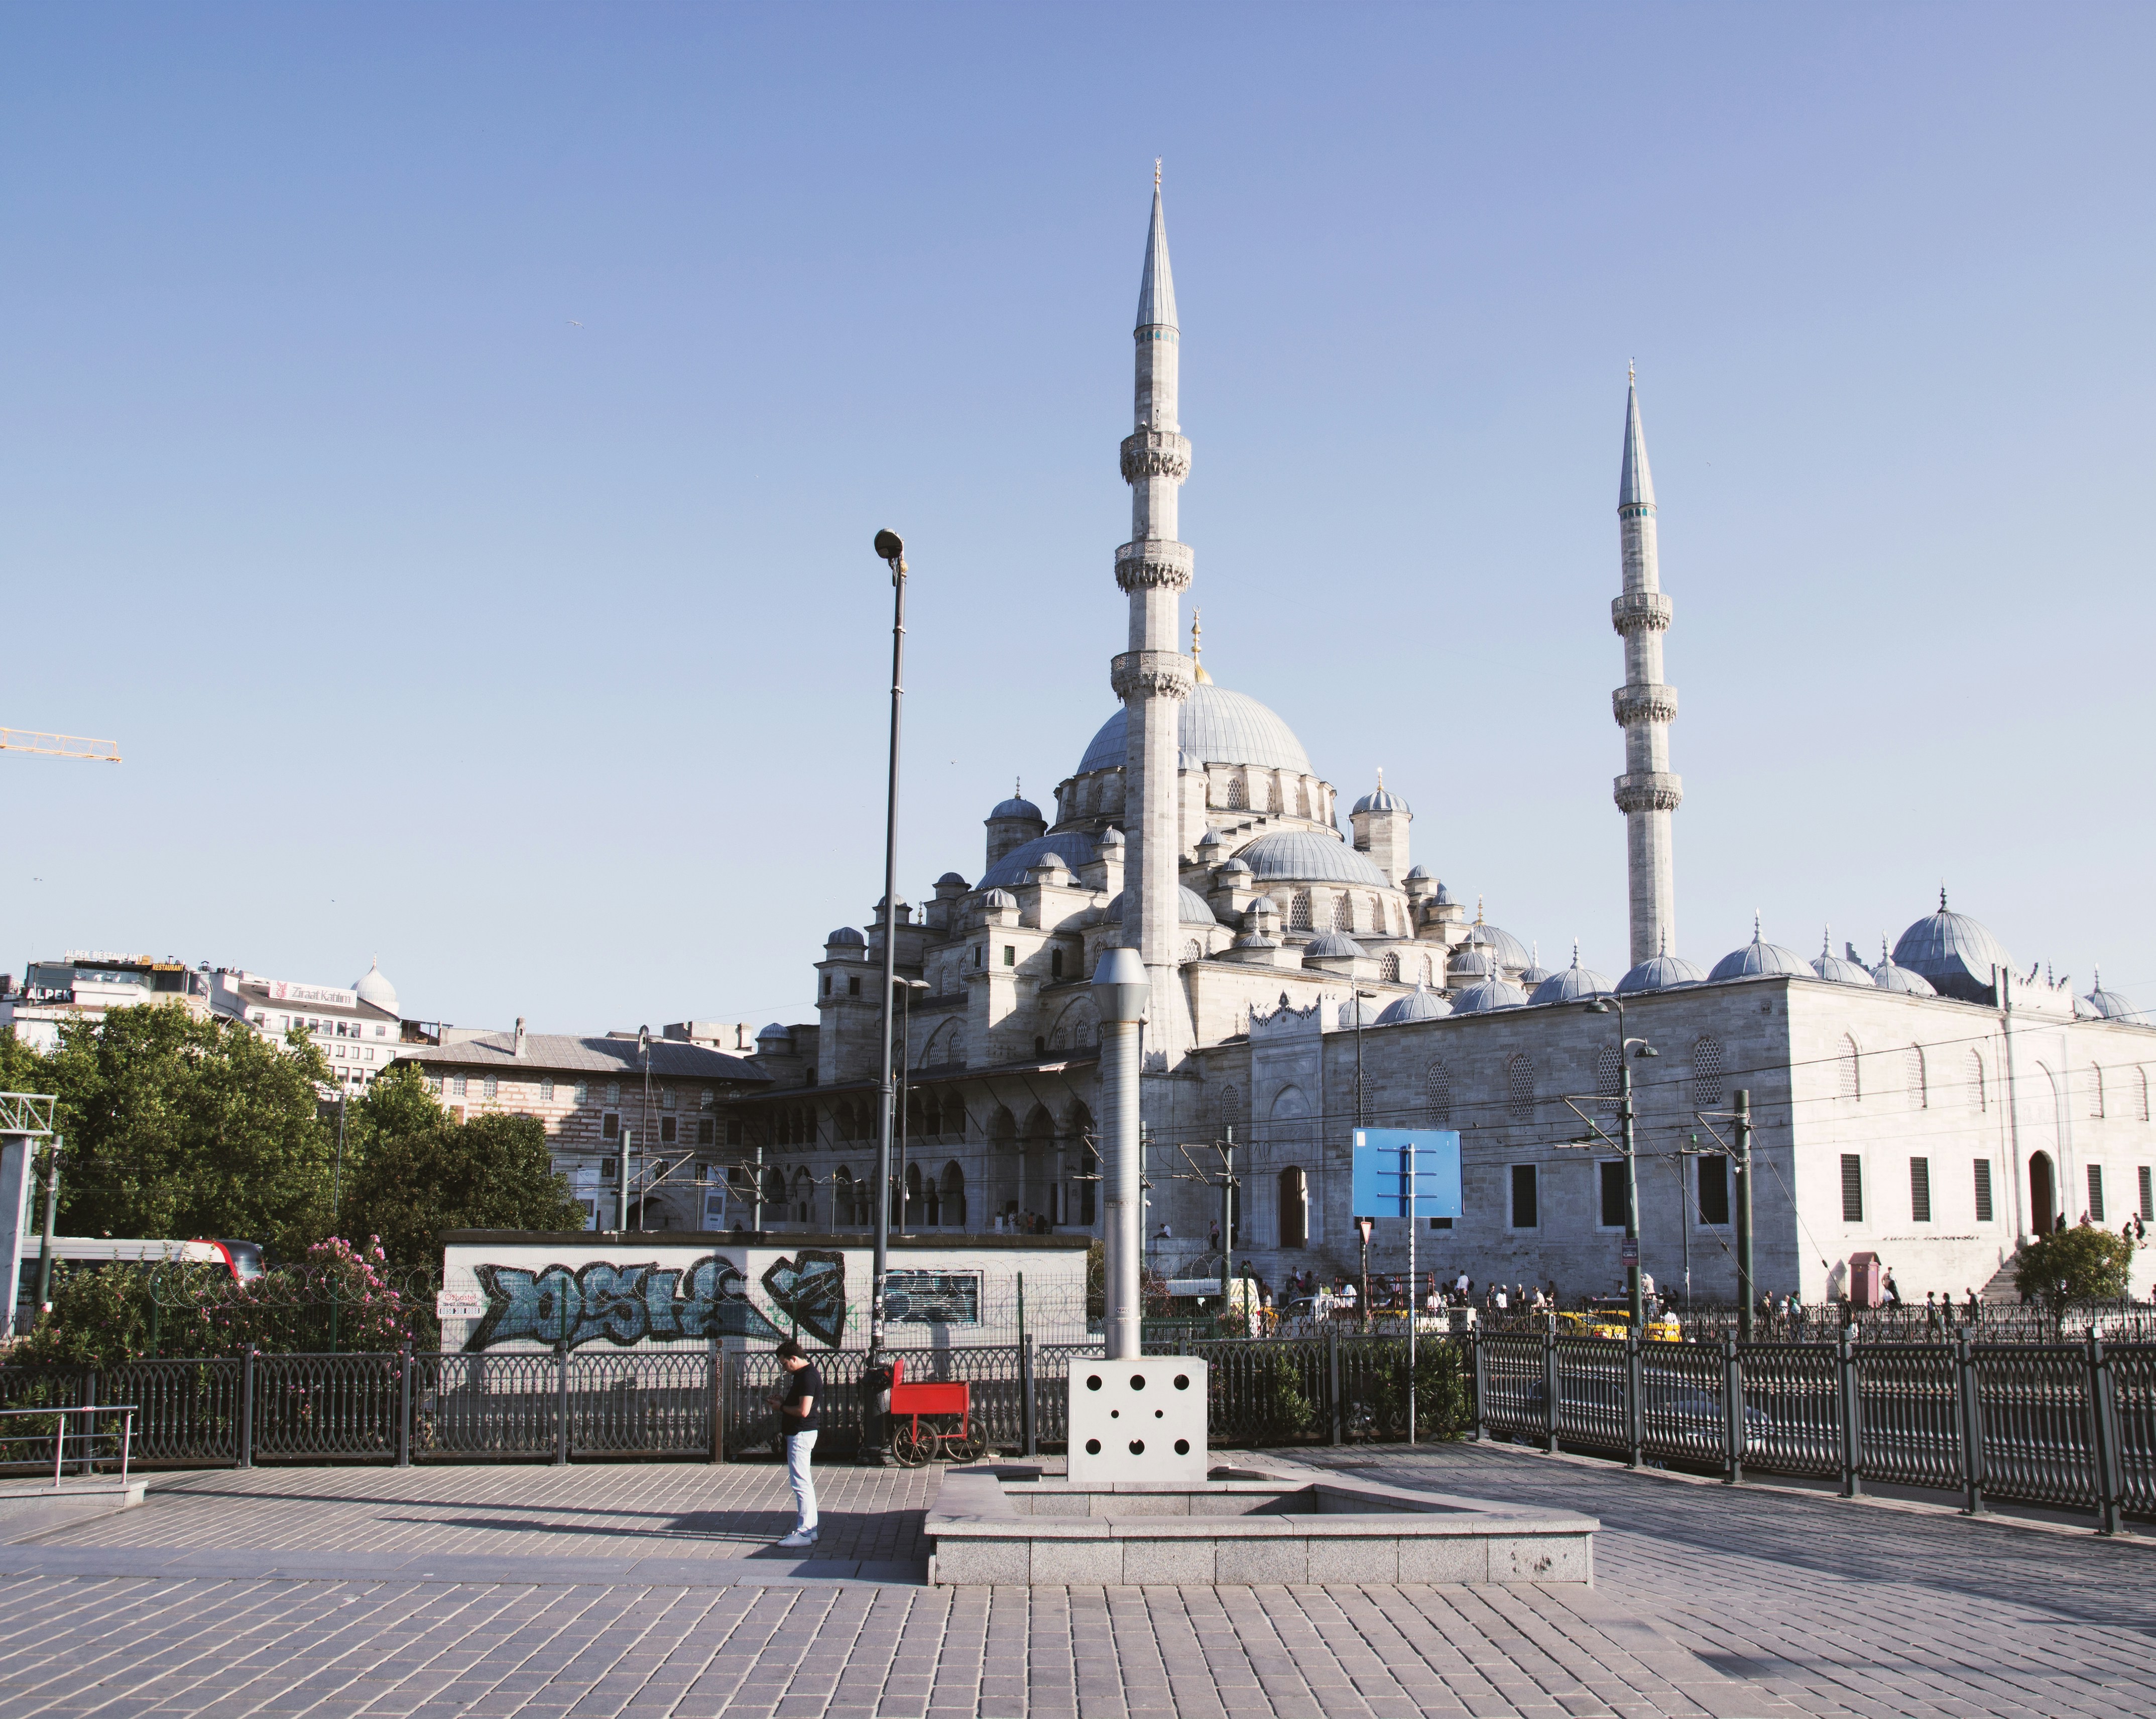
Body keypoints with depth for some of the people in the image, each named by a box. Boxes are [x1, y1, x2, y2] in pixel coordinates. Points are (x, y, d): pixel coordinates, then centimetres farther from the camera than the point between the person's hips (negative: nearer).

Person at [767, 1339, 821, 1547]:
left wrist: (781, 1407, -12)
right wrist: (782, 1400, 7)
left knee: (800, 1483, -8)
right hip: (801, 1434, 11)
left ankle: (804, 1533, -5)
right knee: (805, 1483, 15)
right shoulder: (805, 1373, 13)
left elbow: (803, 1411, -25)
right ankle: (809, 1529, 22)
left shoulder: (808, 1376, -20)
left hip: (801, 1434, -11)